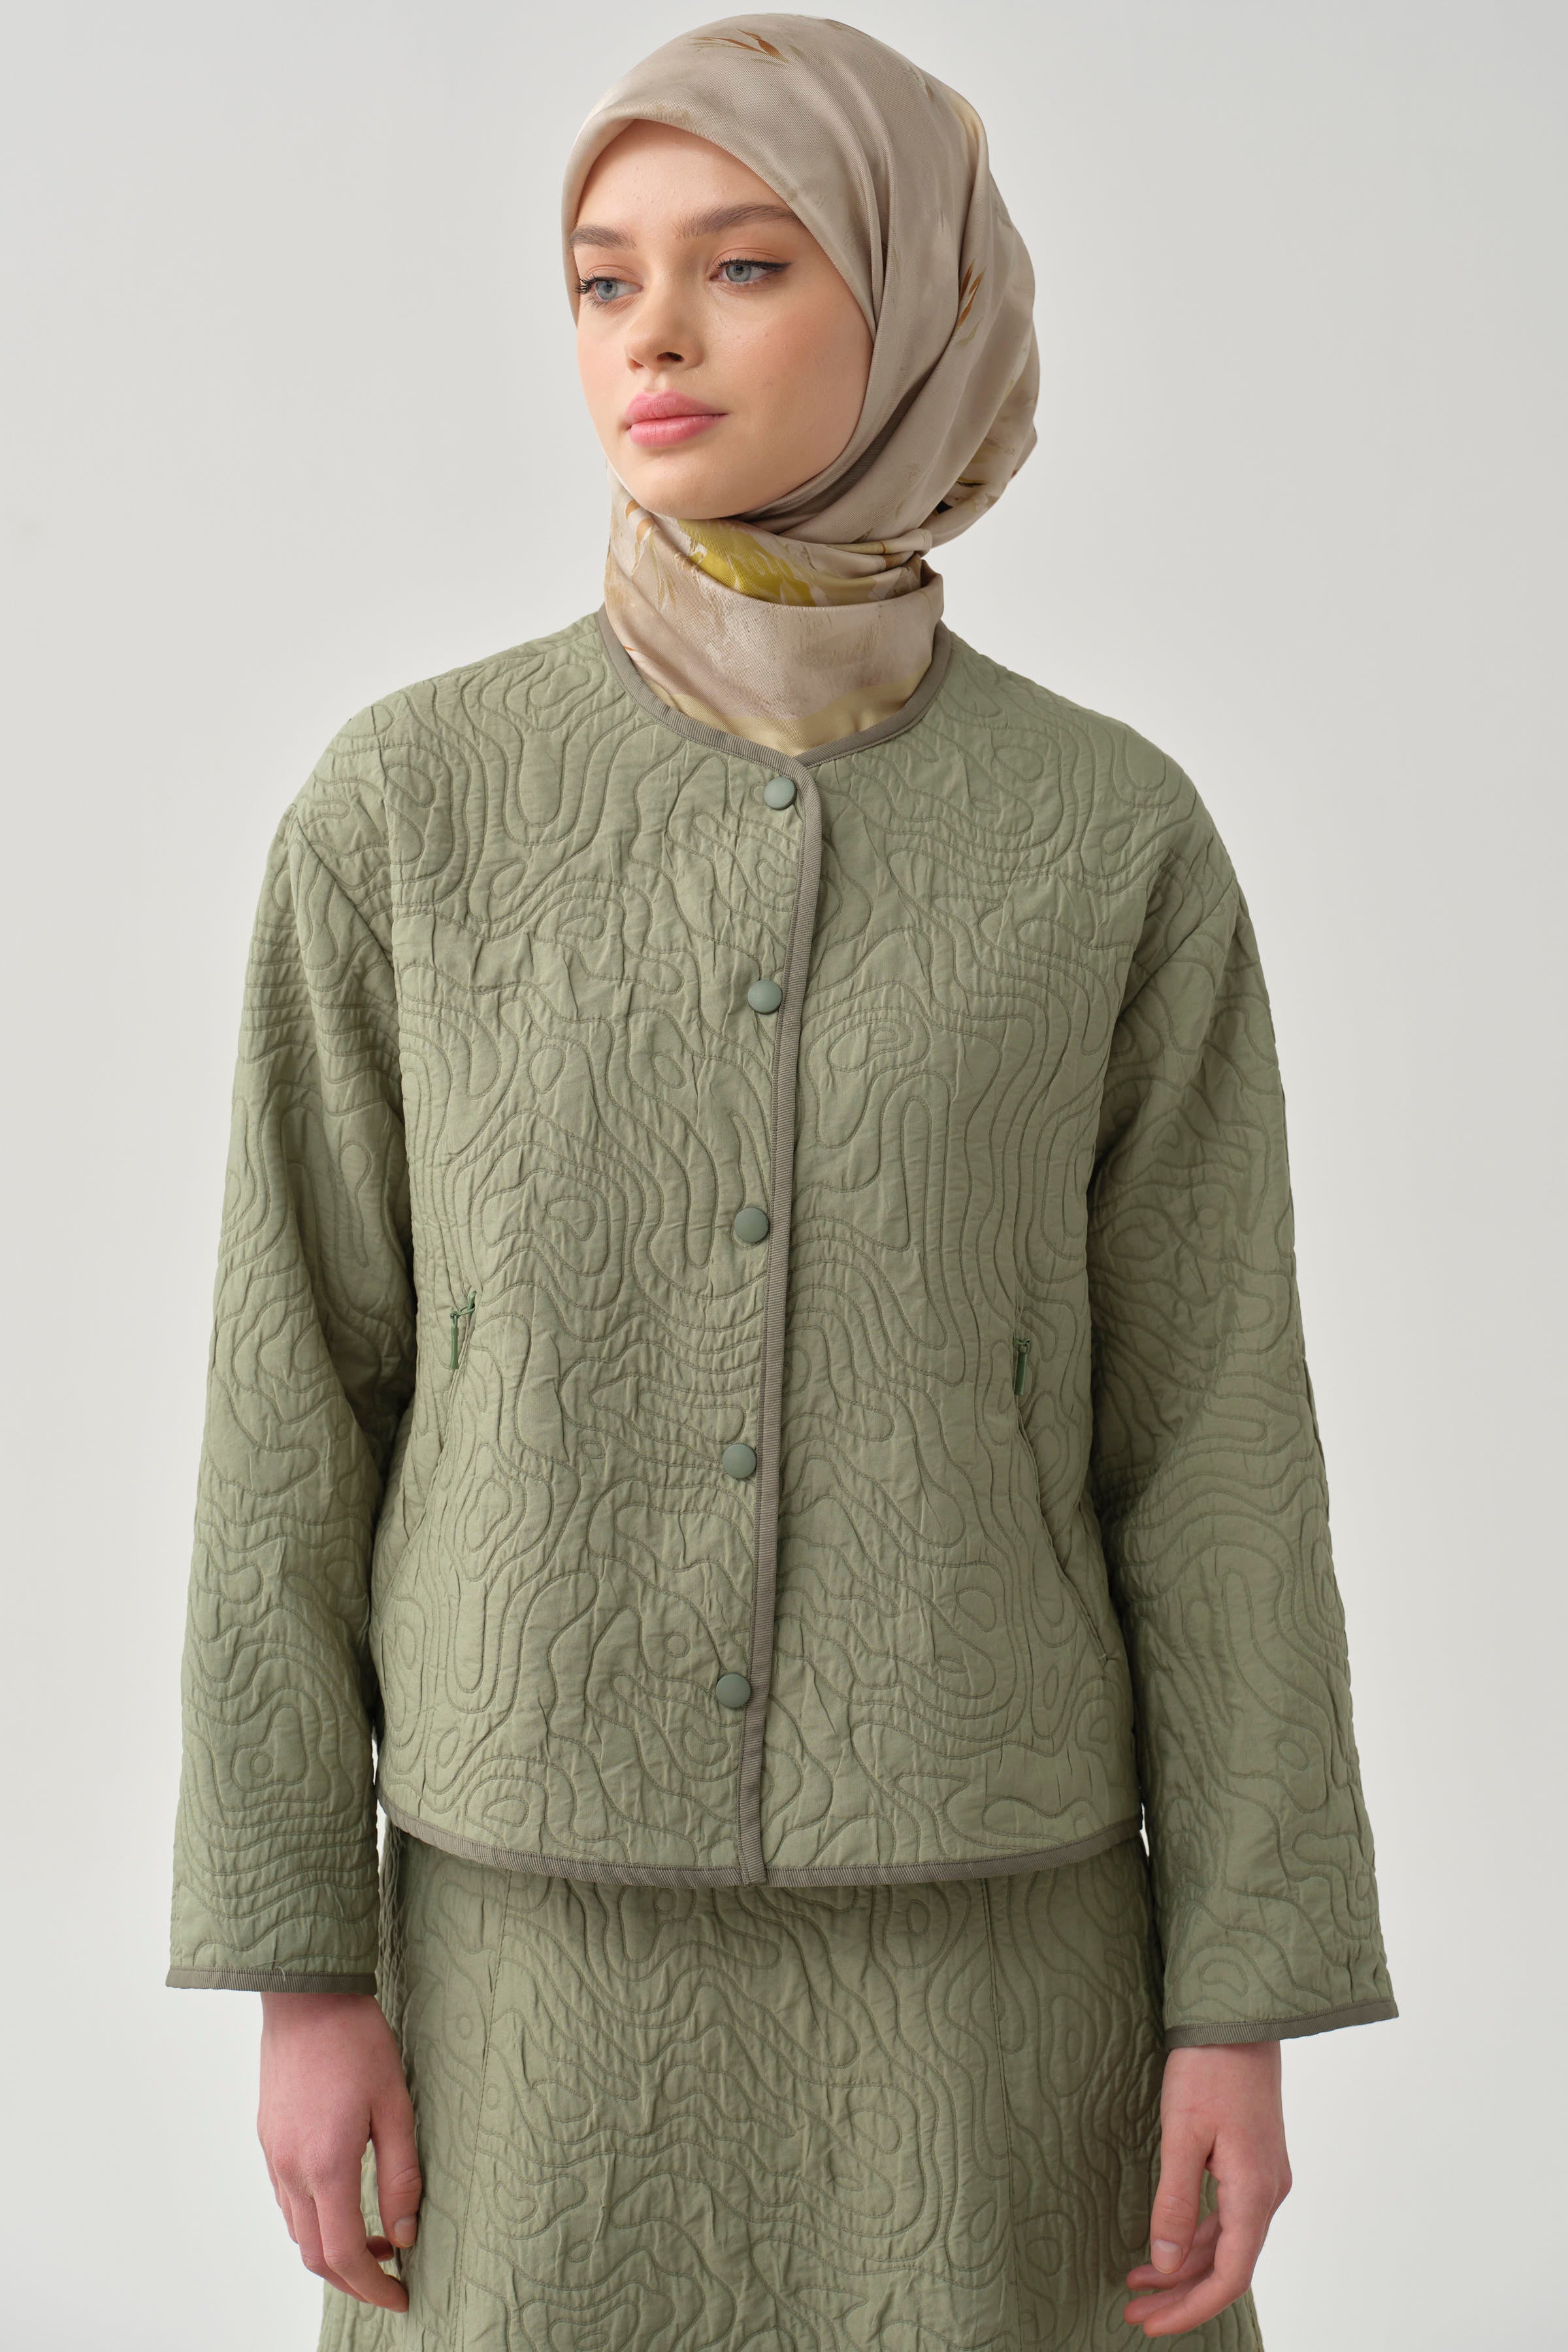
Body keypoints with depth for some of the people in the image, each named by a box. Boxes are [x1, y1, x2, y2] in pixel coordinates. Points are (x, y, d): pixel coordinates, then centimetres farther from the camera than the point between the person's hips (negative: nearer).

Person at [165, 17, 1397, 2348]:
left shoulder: (1120, 840, -3)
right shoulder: (403, 806, -3)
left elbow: (1211, 1433, -1)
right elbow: (302, 1398, -1)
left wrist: (1247, 2005, -3)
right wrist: (302, 1969, -3)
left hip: (973, 1928, 0)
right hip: (564, 1924, 0)